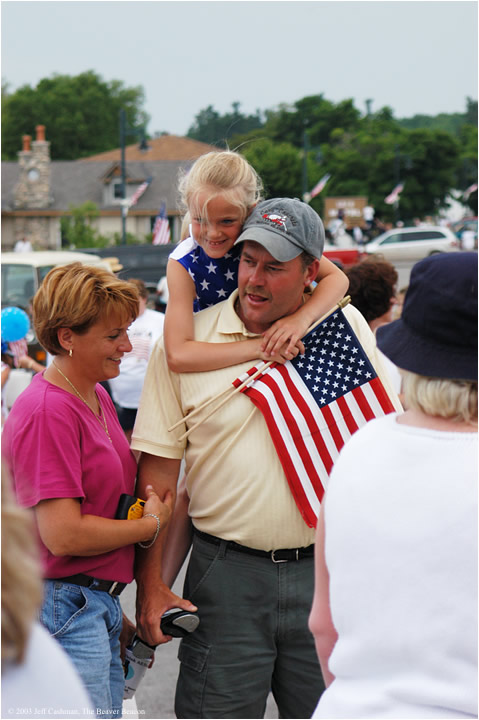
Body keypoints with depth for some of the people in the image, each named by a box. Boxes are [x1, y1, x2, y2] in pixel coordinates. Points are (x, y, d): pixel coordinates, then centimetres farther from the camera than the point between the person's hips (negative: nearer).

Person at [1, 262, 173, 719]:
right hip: (63, 608, -9)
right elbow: (63, 535, -22)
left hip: (100, 607, 9)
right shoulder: (47, 411, -17)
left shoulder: (98, 397, 12)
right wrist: (151, 525, -8)